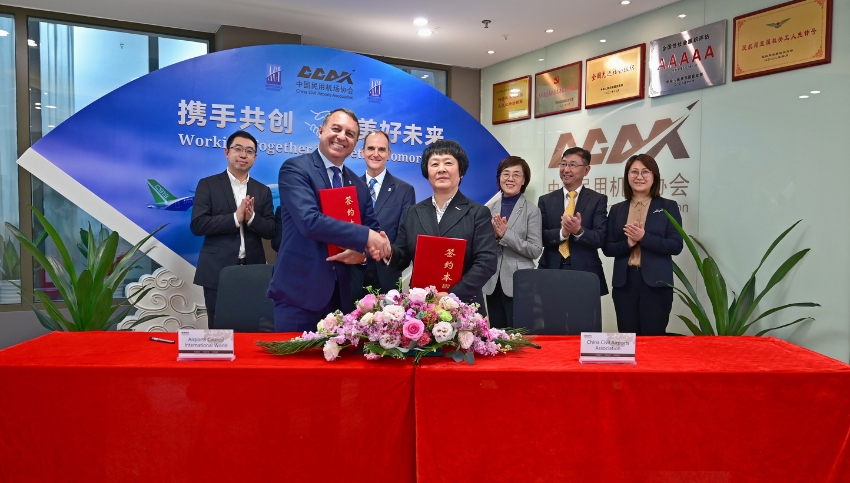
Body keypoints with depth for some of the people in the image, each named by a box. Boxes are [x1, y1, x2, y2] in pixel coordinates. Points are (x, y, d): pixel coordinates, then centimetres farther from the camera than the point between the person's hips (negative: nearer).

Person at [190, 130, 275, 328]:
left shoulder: (263, 190, 12)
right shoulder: (208, 185, 3)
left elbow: (271, 230, 6)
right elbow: (197, 225, -7)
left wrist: (252, 218, -13)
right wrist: (235, 218, -17)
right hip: (218, 271, -2)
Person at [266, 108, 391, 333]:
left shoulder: (359, 185, 13)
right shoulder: (295, 168, -6)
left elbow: (372, 228, 15)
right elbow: (310, 220, -20)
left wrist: (363, 251, -9)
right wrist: (364, 236, -19)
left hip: (342, 294, 6)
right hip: (299, 291, -6)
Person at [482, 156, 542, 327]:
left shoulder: (532, 211, -3)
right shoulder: (490, 207, 8)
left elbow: (535, 250, -10)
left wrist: (505, 234, -18)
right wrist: (492, 234, -12)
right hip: (493, 282, 4)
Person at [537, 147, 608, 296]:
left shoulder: (598, 200, 2)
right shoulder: (545, 200, 7)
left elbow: (600, 239, -6)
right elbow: (539, 237, -1)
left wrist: (578, 231, -24)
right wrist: (562, 232, -19)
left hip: (585, 273, -1)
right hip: (550, 271, 2)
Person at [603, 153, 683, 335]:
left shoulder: (668, 206, 3)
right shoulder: (617, 209, 10)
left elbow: (676, 246, -5)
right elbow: (607, 248, 6)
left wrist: (644, 237, -17)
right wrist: (627, 243, -13)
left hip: (656, 283, -2)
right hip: (624, 282, 2)